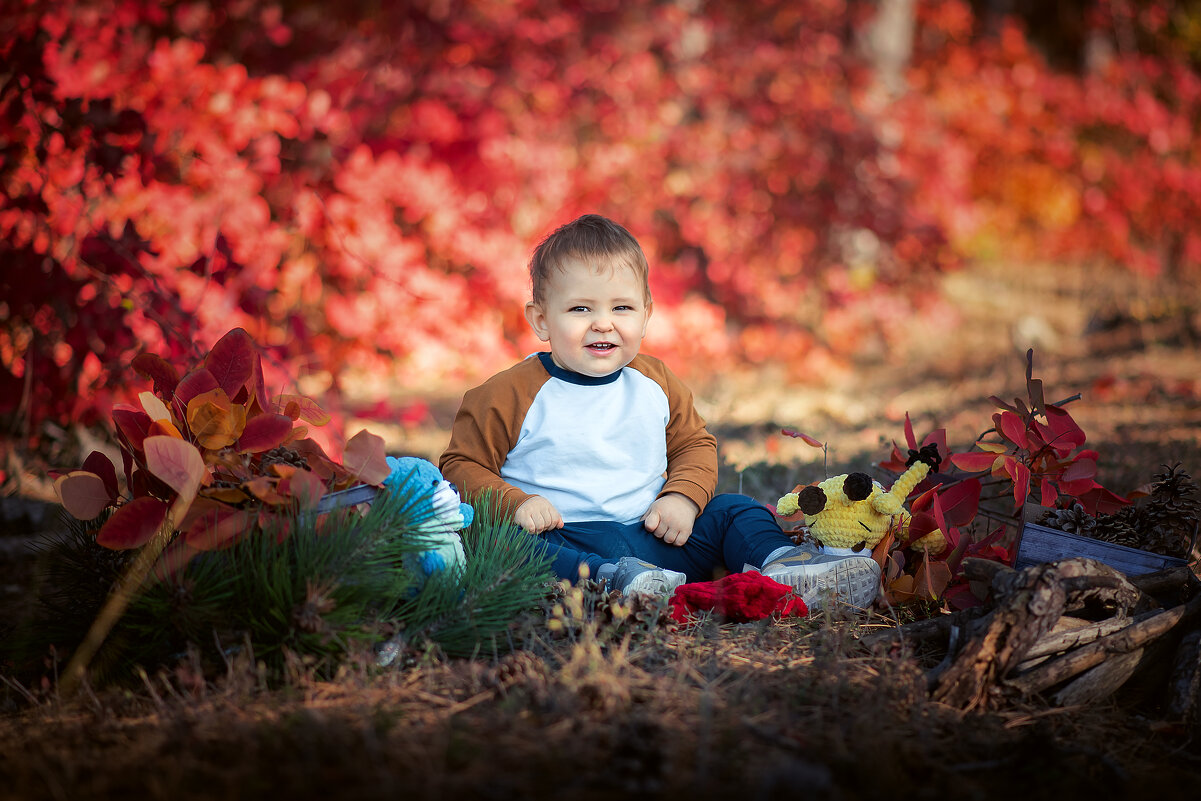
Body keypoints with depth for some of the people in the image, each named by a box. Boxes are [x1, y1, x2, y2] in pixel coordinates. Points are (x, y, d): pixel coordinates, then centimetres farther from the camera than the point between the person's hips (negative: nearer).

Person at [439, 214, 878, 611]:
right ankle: (613, 581, -54)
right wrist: (515, 503, -19)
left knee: (733, 510, 0)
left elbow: (695, 444, 21)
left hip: (652, 532, 5)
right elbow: (462, 465, -1)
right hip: (563, 540, -5)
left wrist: (683, 497, -1)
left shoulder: (656, 383, 10)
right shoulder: (509, 395, -4)